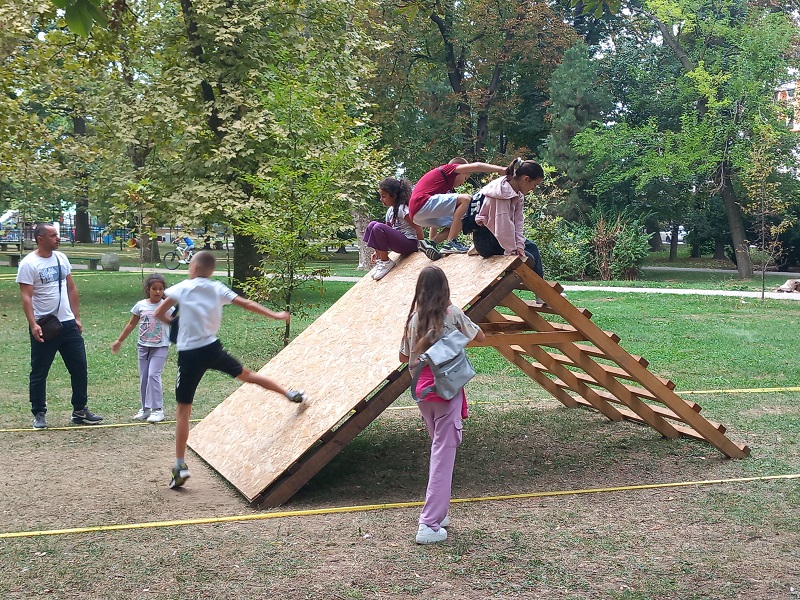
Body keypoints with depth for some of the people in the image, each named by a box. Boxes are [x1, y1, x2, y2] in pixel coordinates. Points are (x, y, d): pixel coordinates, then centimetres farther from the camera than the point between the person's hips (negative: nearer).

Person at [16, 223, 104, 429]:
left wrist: (77, 317, 11)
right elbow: (26, 296, -15)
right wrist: (33, 324, -24)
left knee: (80, 367, 7)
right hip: (44, 327, -6)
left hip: (67, 324, 6)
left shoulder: (61, 258, 9)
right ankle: (39, 414, 17)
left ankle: (80, 411, 18)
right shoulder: (29, 264, -10)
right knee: (39, 373, 5)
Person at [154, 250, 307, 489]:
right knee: (246, 374, 27)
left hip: (189, 355, -3)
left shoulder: (182, 288, -1)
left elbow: (159, 313, -4)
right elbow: (247, 304, 9)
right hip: (212, 349, 3)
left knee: (183, 410, 2)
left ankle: (180, 465, -2)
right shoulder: (218, 289, 7)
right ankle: (291, 393, 36)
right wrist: (275, 315, 19)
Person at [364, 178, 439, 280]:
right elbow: (387, 232, 16)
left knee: (378, 228, -25)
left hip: (409, 243, -9)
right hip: (399, 242, 9)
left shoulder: (402, 209, -14)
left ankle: (386, 262, -13)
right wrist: (379, 251, 9)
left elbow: (417, 227, -18)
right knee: (372, 225, 2)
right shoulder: (390, 211, 14)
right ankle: (380, 259, 0)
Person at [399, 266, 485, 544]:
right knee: (443, 454, -4)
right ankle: (430, 525, -8)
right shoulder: (452, 314, -6)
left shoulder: (414, 318, 4)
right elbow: (480, 337, 9)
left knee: (439, 449, 20)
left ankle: (438, 513, 25)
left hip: (421, 390, 5)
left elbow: (403, 357, 13)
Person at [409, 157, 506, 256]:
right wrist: (502, 170, -7)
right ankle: (450, 243, -14)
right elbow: (476, 166, -6)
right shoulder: (448, 169, 9)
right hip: (422, 203, -9)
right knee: (465, 199, -12)